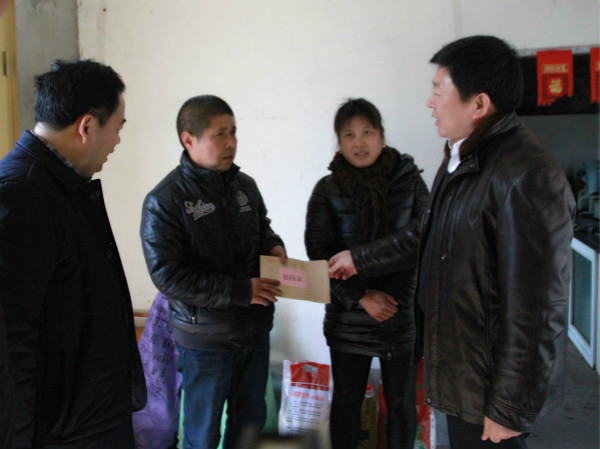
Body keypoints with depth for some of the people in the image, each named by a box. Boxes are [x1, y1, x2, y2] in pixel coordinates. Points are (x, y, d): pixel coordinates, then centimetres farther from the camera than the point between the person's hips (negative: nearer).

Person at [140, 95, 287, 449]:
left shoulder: (245, 185, 2)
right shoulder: (165, 201, -15)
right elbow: (168, 275, -20)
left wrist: (272, 244, -5)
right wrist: (240, 291, -22)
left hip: (255, 331, 5)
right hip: (206, 340, -5)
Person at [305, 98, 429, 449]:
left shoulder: (410, 180, -2)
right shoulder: (327, 190, -2)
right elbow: (319, 252, -5)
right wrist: (360, 297, -16)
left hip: (403, 313, 0)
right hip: (349, 318, 0)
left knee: (402, 404, 14)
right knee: (346, 401, 15)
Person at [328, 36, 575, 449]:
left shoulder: (526, 178, -25)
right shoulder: (462, 160, 7)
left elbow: (536, 310, -24)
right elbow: (428, 237, 20)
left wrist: (510, 408, -19)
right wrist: (360, 260, 22)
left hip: (493, 382, -9)